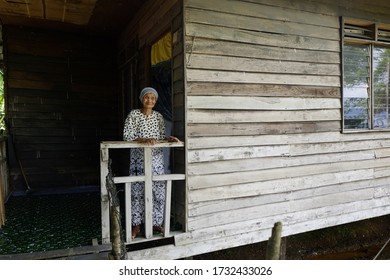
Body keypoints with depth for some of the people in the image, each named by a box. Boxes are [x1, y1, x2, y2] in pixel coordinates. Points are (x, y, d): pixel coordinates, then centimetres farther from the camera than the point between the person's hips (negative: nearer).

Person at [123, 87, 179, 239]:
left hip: (156, 158, 3)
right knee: (137, 191, 3)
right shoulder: (133, 114, -5)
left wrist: (169, 138, -11)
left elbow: (161, 136, 11)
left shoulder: (159, 116, 7)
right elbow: (126, 135, -12)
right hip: (139, 158, -3)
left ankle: (156, 222, 21)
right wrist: (144, 140, -25)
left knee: (159, 191, 4)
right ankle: (136, 225, 17)